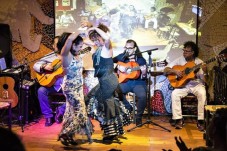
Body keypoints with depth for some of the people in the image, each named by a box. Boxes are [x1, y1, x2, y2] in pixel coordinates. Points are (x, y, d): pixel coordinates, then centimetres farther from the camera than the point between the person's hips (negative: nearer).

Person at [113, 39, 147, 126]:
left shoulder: (141, 60, 1)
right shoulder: (122, 57, 9)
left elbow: (143, 78, -2)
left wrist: (144, 73, -25)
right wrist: (118, 67, -10)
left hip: (138, 83, -2)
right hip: (125, 81, 3)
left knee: (143, 96, -33)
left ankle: (138, 117, -7)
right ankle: (129, 109, -3)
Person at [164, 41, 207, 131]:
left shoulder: (199, 62, -1)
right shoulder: (179, 60, 4)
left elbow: (204, 81, -6)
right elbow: (165, 70, 1)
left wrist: (204, 72, -25)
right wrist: (175, 71, -16)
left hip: (196, 85, -1)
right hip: (183, 85, 1)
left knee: (202, 94, -33)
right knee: (174, 94, -28)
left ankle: (200, 121, -23)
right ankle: (178, 119, -18)